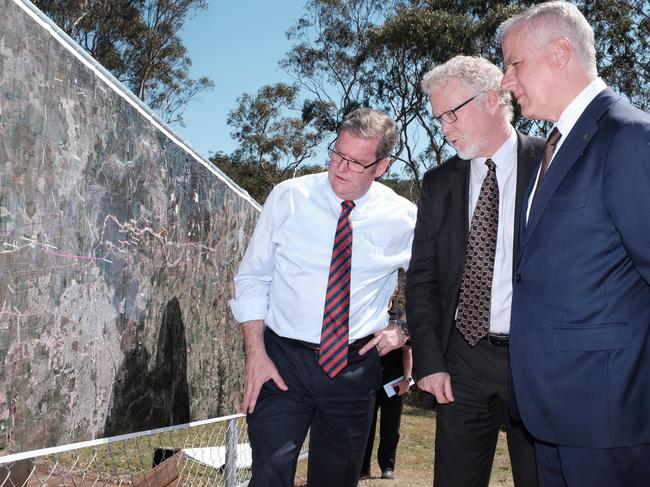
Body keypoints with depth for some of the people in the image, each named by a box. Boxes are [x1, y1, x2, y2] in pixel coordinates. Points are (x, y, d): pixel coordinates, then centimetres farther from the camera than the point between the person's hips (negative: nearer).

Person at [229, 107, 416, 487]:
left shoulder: (403, 218, -3)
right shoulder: (289, 197, -5)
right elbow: (253, 277, -1)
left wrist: (404, 331, -1)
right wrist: (256, 354, -8)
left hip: (354, 367, 2)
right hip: (283, 361, -1)